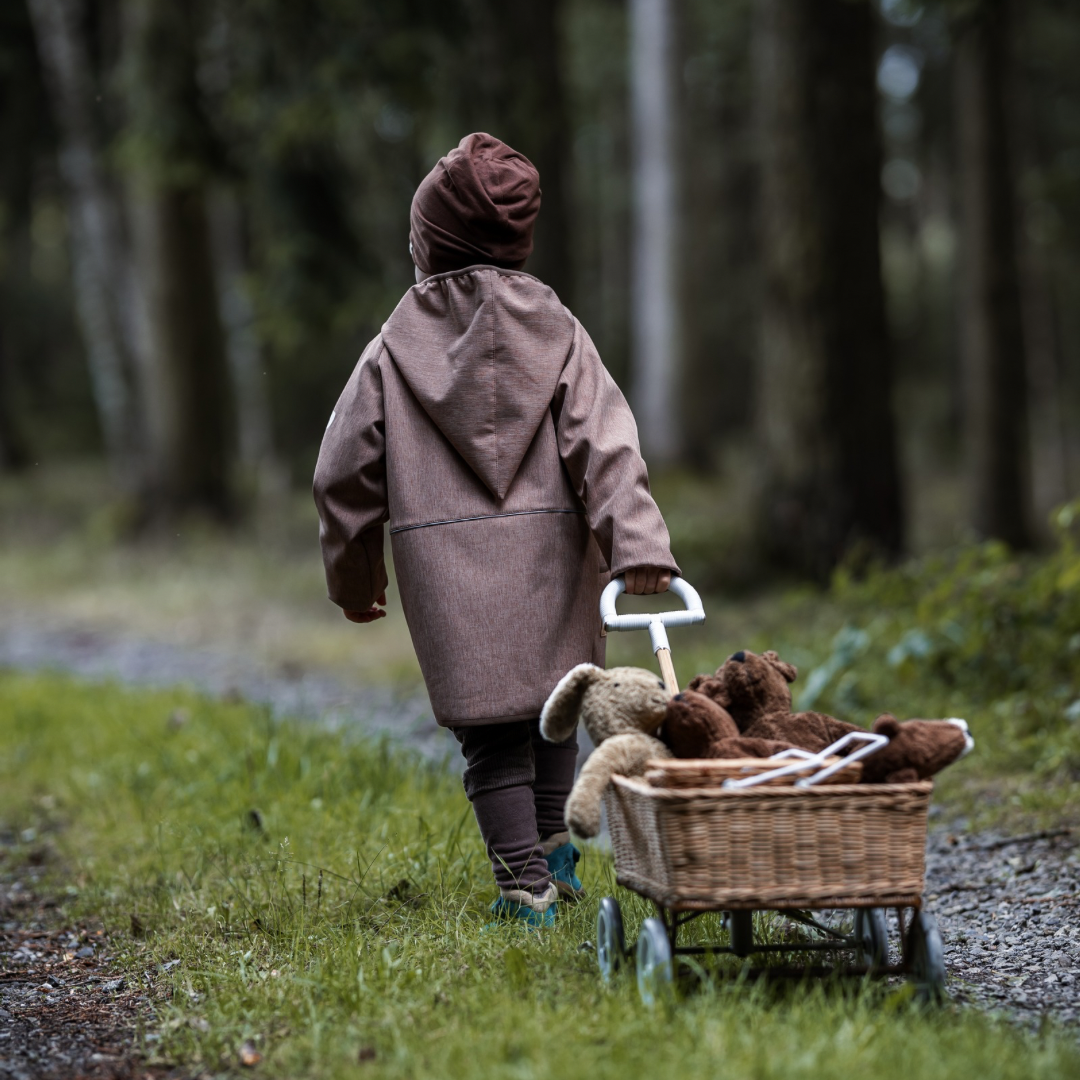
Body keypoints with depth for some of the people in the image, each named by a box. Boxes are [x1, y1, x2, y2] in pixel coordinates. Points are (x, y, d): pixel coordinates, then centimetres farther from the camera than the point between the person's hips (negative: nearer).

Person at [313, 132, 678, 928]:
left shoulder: (396, 351, 3)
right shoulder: (556, 333, 4)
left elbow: (344, 474, 7)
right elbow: (606, 448, -8)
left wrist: (352, 578, 19)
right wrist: (637, 546, -15)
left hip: (445, 564, -1)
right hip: (548, 552, 1)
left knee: (491, 731, 3)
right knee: (553, 698, 22)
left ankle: (526, 886, 2)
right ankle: (553, 846, 25)